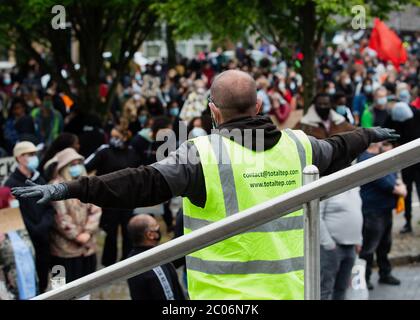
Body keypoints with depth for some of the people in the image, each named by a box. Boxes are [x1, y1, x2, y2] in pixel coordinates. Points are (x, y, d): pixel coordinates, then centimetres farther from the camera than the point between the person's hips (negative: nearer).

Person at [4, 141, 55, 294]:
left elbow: (49, 207, 9)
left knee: (42, 283, 11)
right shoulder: (12, 184, -9)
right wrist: (36, 232, -13)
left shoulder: (39, 180, 13)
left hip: (43, 241, 6)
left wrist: (44, 225, -9)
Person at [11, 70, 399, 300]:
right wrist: (368, 135, 48)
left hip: (226, 296, -5)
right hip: (287, 290, 5)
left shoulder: (204, 153, -12)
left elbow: (144, 183, -20)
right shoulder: (297, 146, 6)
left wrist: (71, 189, -21)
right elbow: (336, 152, 26)